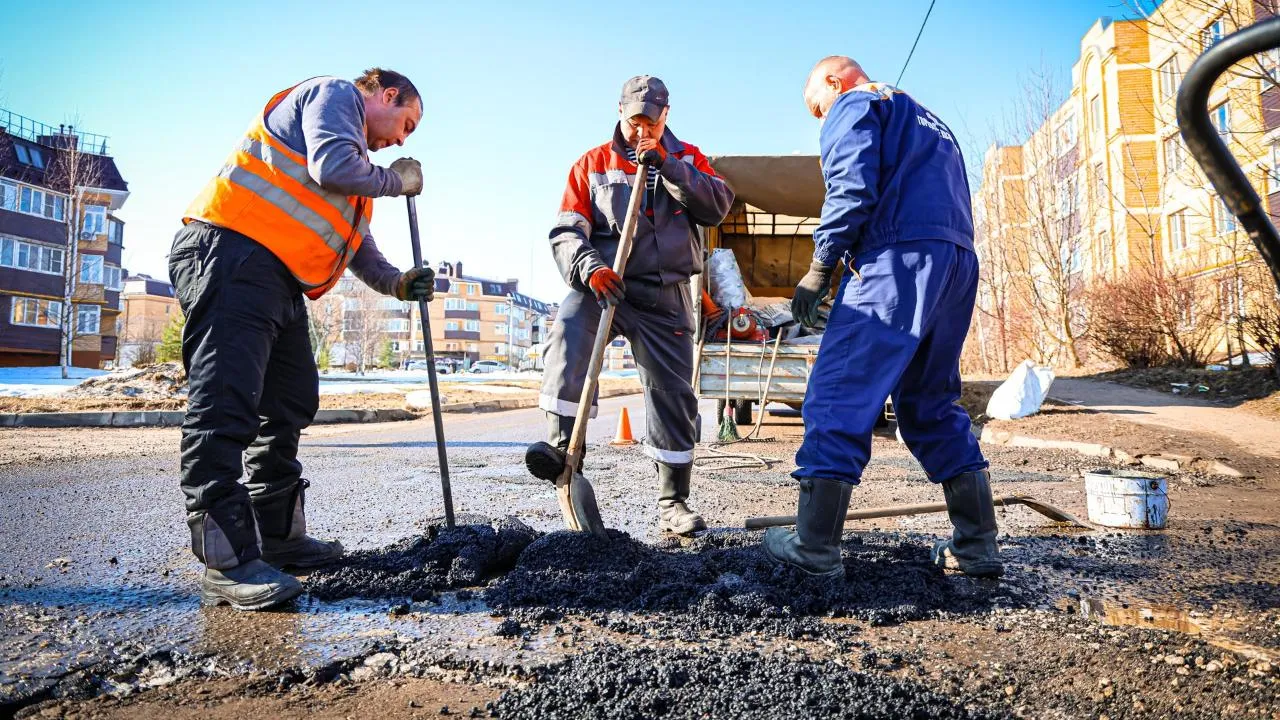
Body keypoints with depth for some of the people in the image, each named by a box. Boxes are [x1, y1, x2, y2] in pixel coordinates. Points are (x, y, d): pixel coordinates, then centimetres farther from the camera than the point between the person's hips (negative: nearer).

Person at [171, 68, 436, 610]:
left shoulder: (357, 165, 31)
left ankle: (279, 536, 20)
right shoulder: (335, 94, 3)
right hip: (234, 253, -11)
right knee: (227, 401, -15)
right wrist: (396, 181, 0)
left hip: (281, 281, 11)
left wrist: (396, 283, 10)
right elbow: (332, 167, -17)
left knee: (290, 404, 11)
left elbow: (355, 239, 27)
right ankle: (227, 563, -16)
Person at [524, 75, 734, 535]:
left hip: (666, 295, 1)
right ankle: (561, 444, -30)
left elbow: (718, 206, -5)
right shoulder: (593, 164, 8)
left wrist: (664, 164, -12)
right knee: (568, 330, -33)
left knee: (673, 394, 2)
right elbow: (567, 232, -1)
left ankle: (673, 504, 13)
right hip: (605, 285, -1)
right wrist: (590, 267, -21)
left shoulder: (687, 159, 13)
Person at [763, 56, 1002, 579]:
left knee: (837, 394, -9)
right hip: (959, 263, 9)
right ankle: (977, 545, 15)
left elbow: (852, 188, -11)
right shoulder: (927, 119, 34)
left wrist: (819, 267, -6)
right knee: (934, 403, 14)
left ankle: (815, 546, -9)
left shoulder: (853, 107, 8)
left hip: (898, 260, -9)